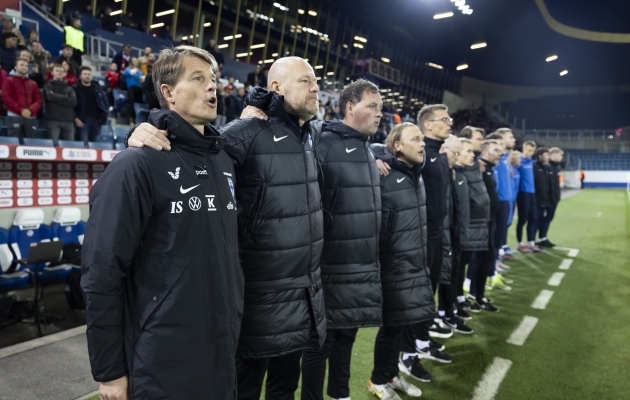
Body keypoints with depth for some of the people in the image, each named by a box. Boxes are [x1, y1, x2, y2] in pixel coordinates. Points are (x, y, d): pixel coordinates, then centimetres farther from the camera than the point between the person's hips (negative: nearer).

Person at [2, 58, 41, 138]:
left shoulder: (33, 83, 22)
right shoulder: (9, 80, 9)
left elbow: (38, 100, 12)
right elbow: (6, 98, -2)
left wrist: (30, 110, -8)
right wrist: (21, 109, -15)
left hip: (31, 117, 4)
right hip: (14, 116, -4)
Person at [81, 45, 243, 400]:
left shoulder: (224, 160, 7)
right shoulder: (138, 164, -14)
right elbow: (102, 273, -14)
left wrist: (235, 319, 15)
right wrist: (109, 371, -10)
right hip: (162, 362, -6)